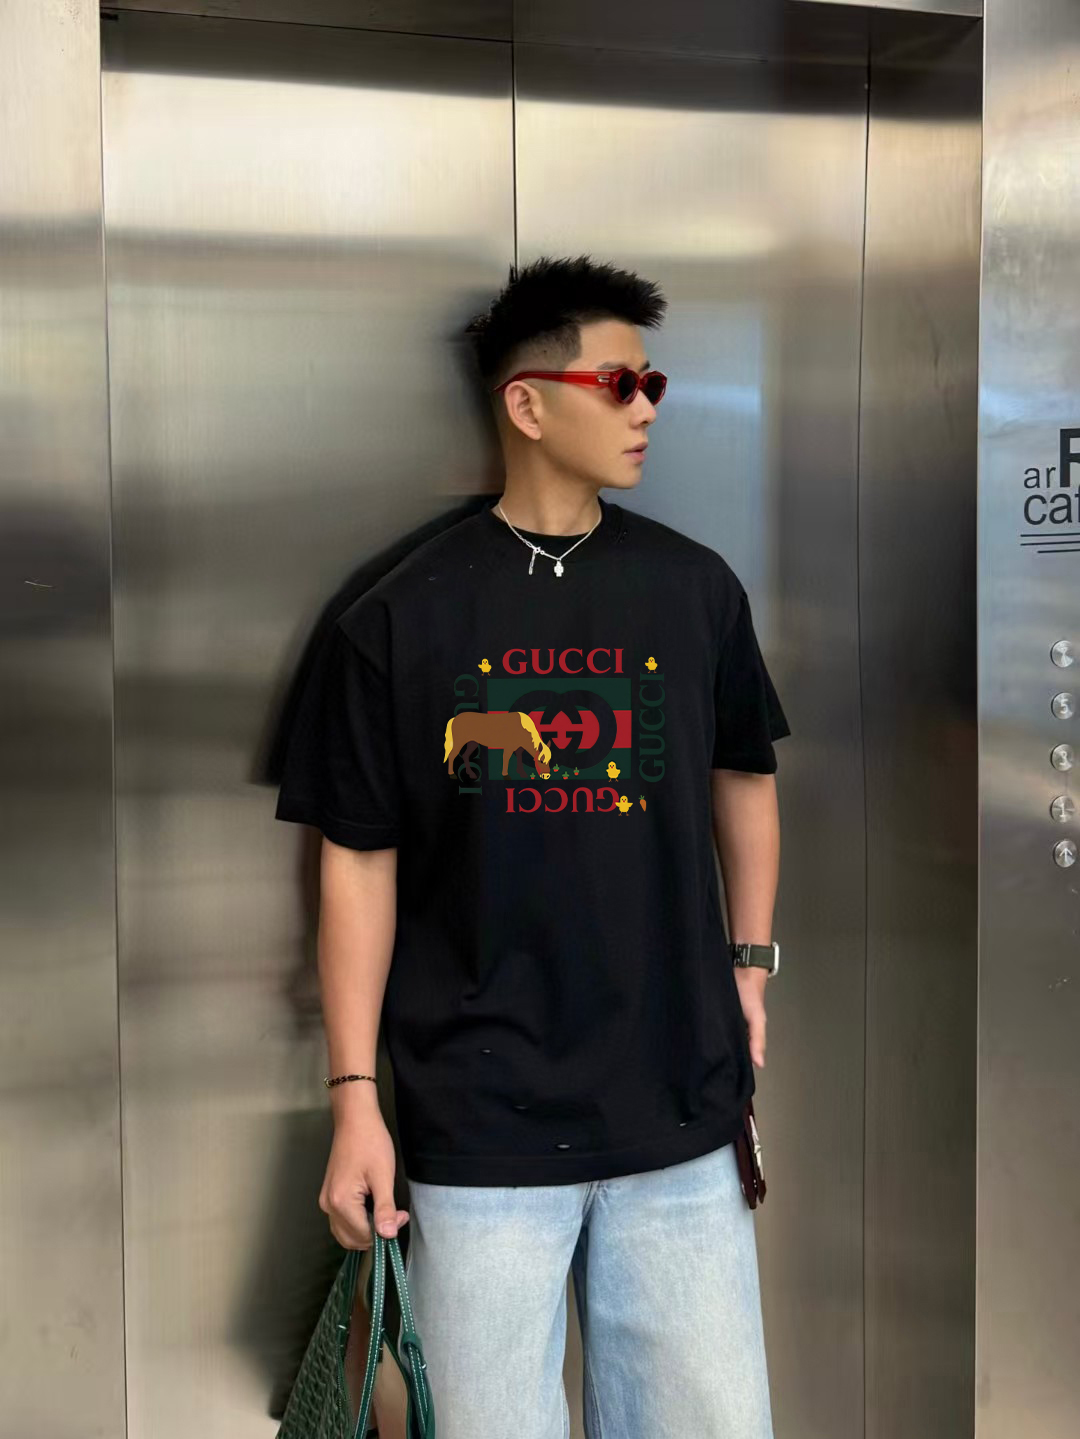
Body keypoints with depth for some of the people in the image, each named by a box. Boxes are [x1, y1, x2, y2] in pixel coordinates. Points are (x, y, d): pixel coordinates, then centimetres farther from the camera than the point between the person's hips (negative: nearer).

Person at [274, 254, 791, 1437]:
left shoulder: (695, 588, 4)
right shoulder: (402, 618, -3)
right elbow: (359, 862, 0)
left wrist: (750, 966, 12)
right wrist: (354, 1098, -3)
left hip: (677, 1112, 3)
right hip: (479, 1125, -2)